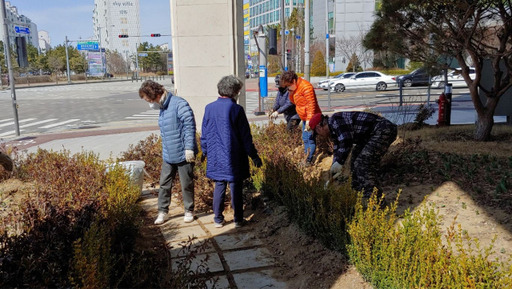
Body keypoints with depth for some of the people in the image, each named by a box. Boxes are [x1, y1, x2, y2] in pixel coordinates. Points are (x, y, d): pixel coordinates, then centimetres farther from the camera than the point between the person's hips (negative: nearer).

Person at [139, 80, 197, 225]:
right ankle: (162, 211, 24)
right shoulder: (162, 108, 12)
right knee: (164, 184, 11)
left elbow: (190, 125, -21)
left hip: (183, 154, -8)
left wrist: (189, 148, -25)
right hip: (168, 155, 8)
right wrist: (165, 149, 20)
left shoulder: (179, 104, -16)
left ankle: (189, 211, 25)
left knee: (186, 185, 7)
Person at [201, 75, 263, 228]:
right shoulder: (236, 109, -13)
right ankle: (238, 220, 16)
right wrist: (254, 155, -1)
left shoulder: (209, 108, 0)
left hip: (215, 158, 4)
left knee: (219, 187, 14)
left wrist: (205, 152, 20)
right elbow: (245, 136, -10)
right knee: (236, 188, 6)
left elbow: (204, 134, 8)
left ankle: (218, 219, 21)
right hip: (234, 158, -4)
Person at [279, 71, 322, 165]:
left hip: (311, 118, -10)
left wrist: (309, 120, -27)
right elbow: (293, 102, 16)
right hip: (305, 118, 10)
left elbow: (311, 104, -24)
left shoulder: (305, 87, -20)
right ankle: (307, 159, 26)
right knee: (305, 139, 16)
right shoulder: (295, 88, 10)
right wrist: (291, 93, -3)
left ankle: (309, 161, 0)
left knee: (310, 139, -5)